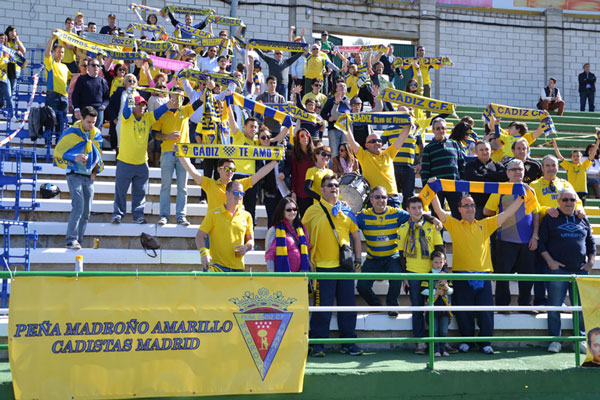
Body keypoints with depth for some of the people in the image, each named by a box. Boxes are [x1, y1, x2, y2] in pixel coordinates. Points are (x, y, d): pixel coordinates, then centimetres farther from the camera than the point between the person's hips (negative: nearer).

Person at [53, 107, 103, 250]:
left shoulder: (96, 134, 9)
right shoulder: (71, 133, -8)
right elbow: (58, 152, -8)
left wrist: (96, 170, 10)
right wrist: (74, 158, -23)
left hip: (89, 176, 6)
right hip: (75, 174, -6)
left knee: (86, 212, 6)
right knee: (78, 207, -19)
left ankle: (78, 241, 13)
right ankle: (71, 240, -18)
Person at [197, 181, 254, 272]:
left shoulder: (246, 216, 12)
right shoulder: (213, 214, 1)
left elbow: (251, 240, 20)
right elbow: (199, 236, 1)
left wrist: (246, 247, -3)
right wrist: (204, 253, -17)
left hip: (239, 267, 4)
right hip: (218, 264, -4)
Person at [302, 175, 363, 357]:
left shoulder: (347, 211, 12)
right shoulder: (313, 210, 2)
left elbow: (356, 235, 20)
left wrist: (358, 259, 13)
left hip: (345, 265, 4)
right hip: (323, 265, -3)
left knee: (348, 305, 6)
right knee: (322, 306, -4)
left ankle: (348, 342, 16)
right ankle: (317, 344, 5)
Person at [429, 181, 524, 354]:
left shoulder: (485, 225, 16)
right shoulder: (454, 225, 10)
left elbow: (506, 213, 15)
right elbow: (439, 210, -1)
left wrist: (521, 197, 9)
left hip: (483, 274, 1)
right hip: (461, 275, -1)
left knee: (485, 310, -1)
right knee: (463, 311, 2)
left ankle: (486, 342, 9)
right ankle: (466, 340, 17)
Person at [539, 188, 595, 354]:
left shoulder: (583, 220, 15)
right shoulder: (550, 219, 5)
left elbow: (591, 243, 20)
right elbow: (542, 242, 2)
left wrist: (591, 261, 8)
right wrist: (549, 261, -9)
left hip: (580, 270, 3)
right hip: (558, 269, -3)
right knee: (554, 306, -2)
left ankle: (581, 340, 11)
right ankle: (555, 339, 6)